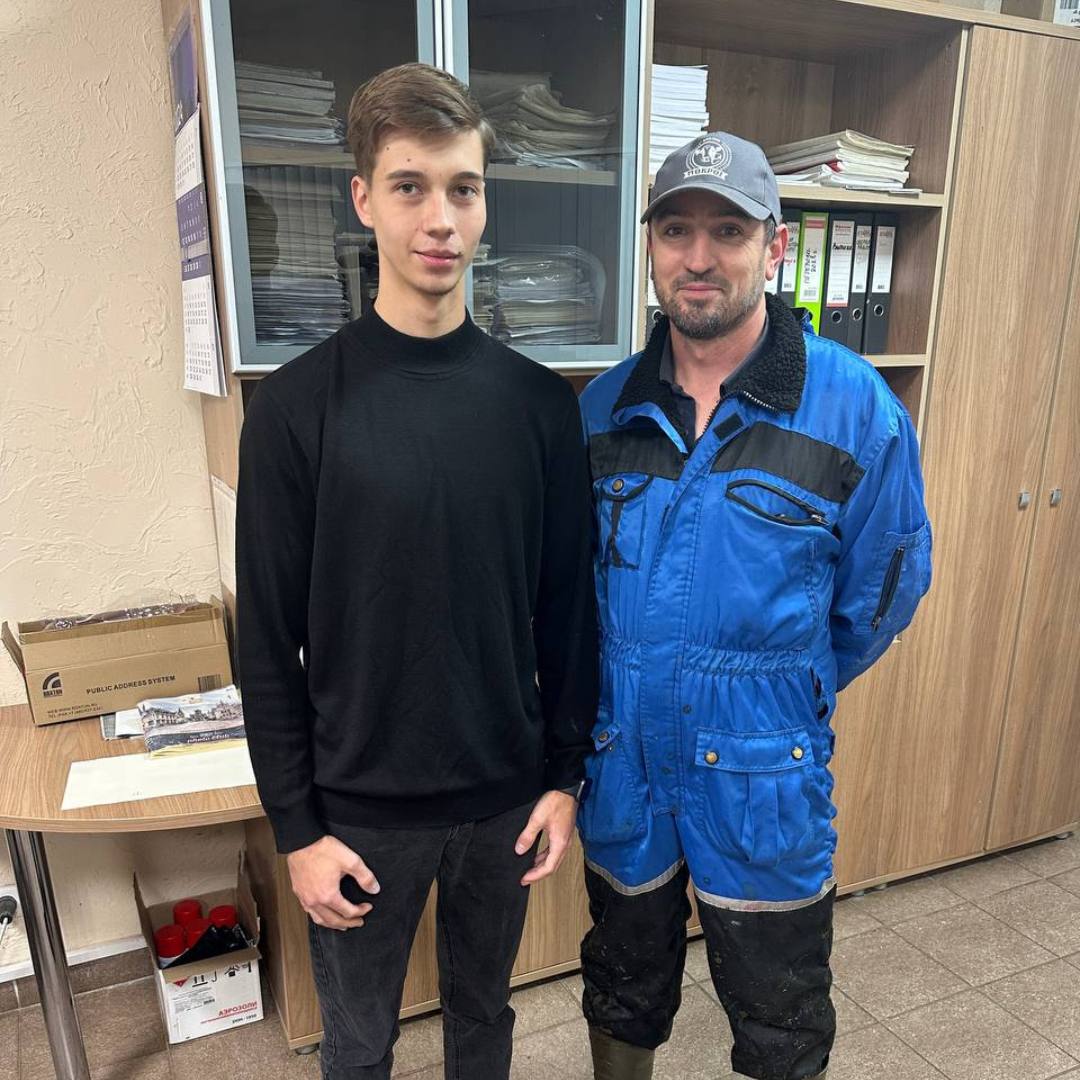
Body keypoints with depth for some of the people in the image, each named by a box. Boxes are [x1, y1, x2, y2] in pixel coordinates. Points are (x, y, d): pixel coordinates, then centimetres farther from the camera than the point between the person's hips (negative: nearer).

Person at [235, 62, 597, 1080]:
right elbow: (268, 643, -8)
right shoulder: (298, 406, -12)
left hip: (505, 797, 2)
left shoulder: (540, 402, -5)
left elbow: (566, 610, 0)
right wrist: (296, 827, -7)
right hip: (359, 807, -2)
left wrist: (565, 773, 1)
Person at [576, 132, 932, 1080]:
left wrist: (784, 693, 6)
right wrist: (620, 685, 10)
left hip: (762, 780, -2)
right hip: (620, 762, 3)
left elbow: (884, 587, -2)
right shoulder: (605, 407, -2)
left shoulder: (854, 407, -12)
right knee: (625, 997, 26)